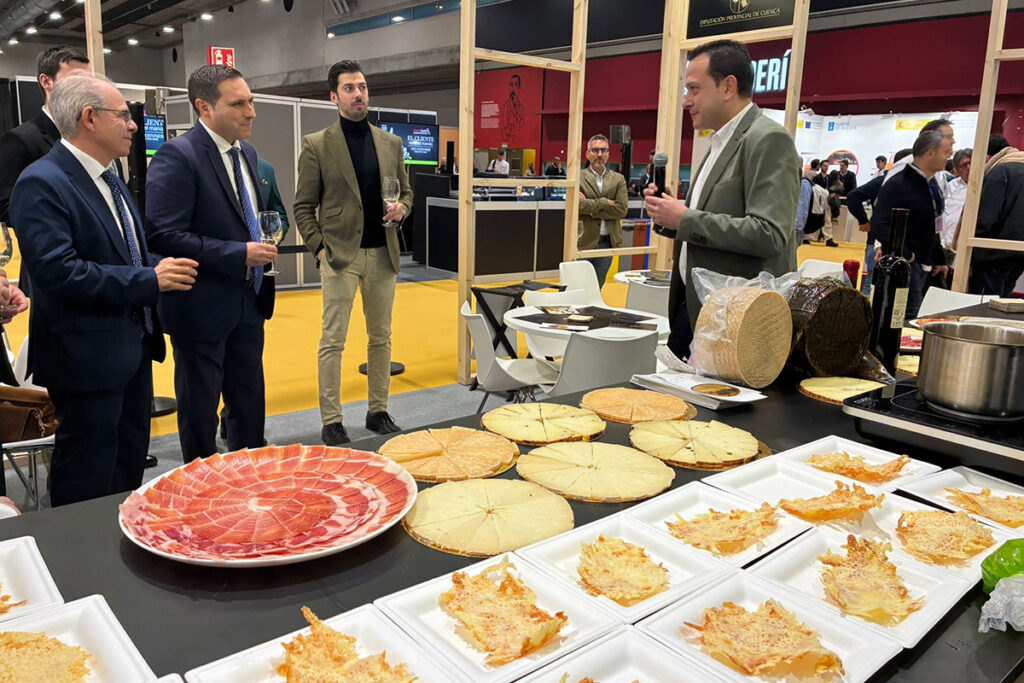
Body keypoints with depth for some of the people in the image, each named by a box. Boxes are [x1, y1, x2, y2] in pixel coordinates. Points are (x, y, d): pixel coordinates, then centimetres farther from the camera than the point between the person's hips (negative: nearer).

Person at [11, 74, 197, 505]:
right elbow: (57, 272, -27)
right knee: (87, 483, 4)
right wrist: (150, 280, -24)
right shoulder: (42, 184, -17)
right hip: (88, 359, -9)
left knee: (129, 466, 21)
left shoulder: (110, 181, 14)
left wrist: (165, 271, 1)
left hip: (132, 351, 9)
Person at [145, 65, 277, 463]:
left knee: (250, 405, 17)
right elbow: (164, 236, -23)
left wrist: (263, 237, 2)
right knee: (200, 413, 10)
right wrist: (239, 253, -23)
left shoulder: (246, 153, 9)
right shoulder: (177, 156, -17)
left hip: (248, 303, 8)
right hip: (203, 307, -7)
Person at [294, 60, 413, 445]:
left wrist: (401, 208, -4)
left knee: (381, 338, 10)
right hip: (340, 255, -4)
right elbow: (304, 206, 1)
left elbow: (406, 192, 19)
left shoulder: (391, 143, 11)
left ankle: (378, 412, 23)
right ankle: (331, 421, 8)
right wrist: (319, 249, -8)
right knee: (333, 341, -2)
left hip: (382, 254, 4)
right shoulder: (317, 145, 0)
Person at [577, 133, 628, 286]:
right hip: (584, 241, -3)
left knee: (597, 287, 11)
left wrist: (591, 207, -10)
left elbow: (622, 208, -5)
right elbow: (577, 205, -16)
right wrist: (605, 203, -13)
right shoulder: (578, 178, 0)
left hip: (607, 242, 3)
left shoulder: (618, 180, 8)